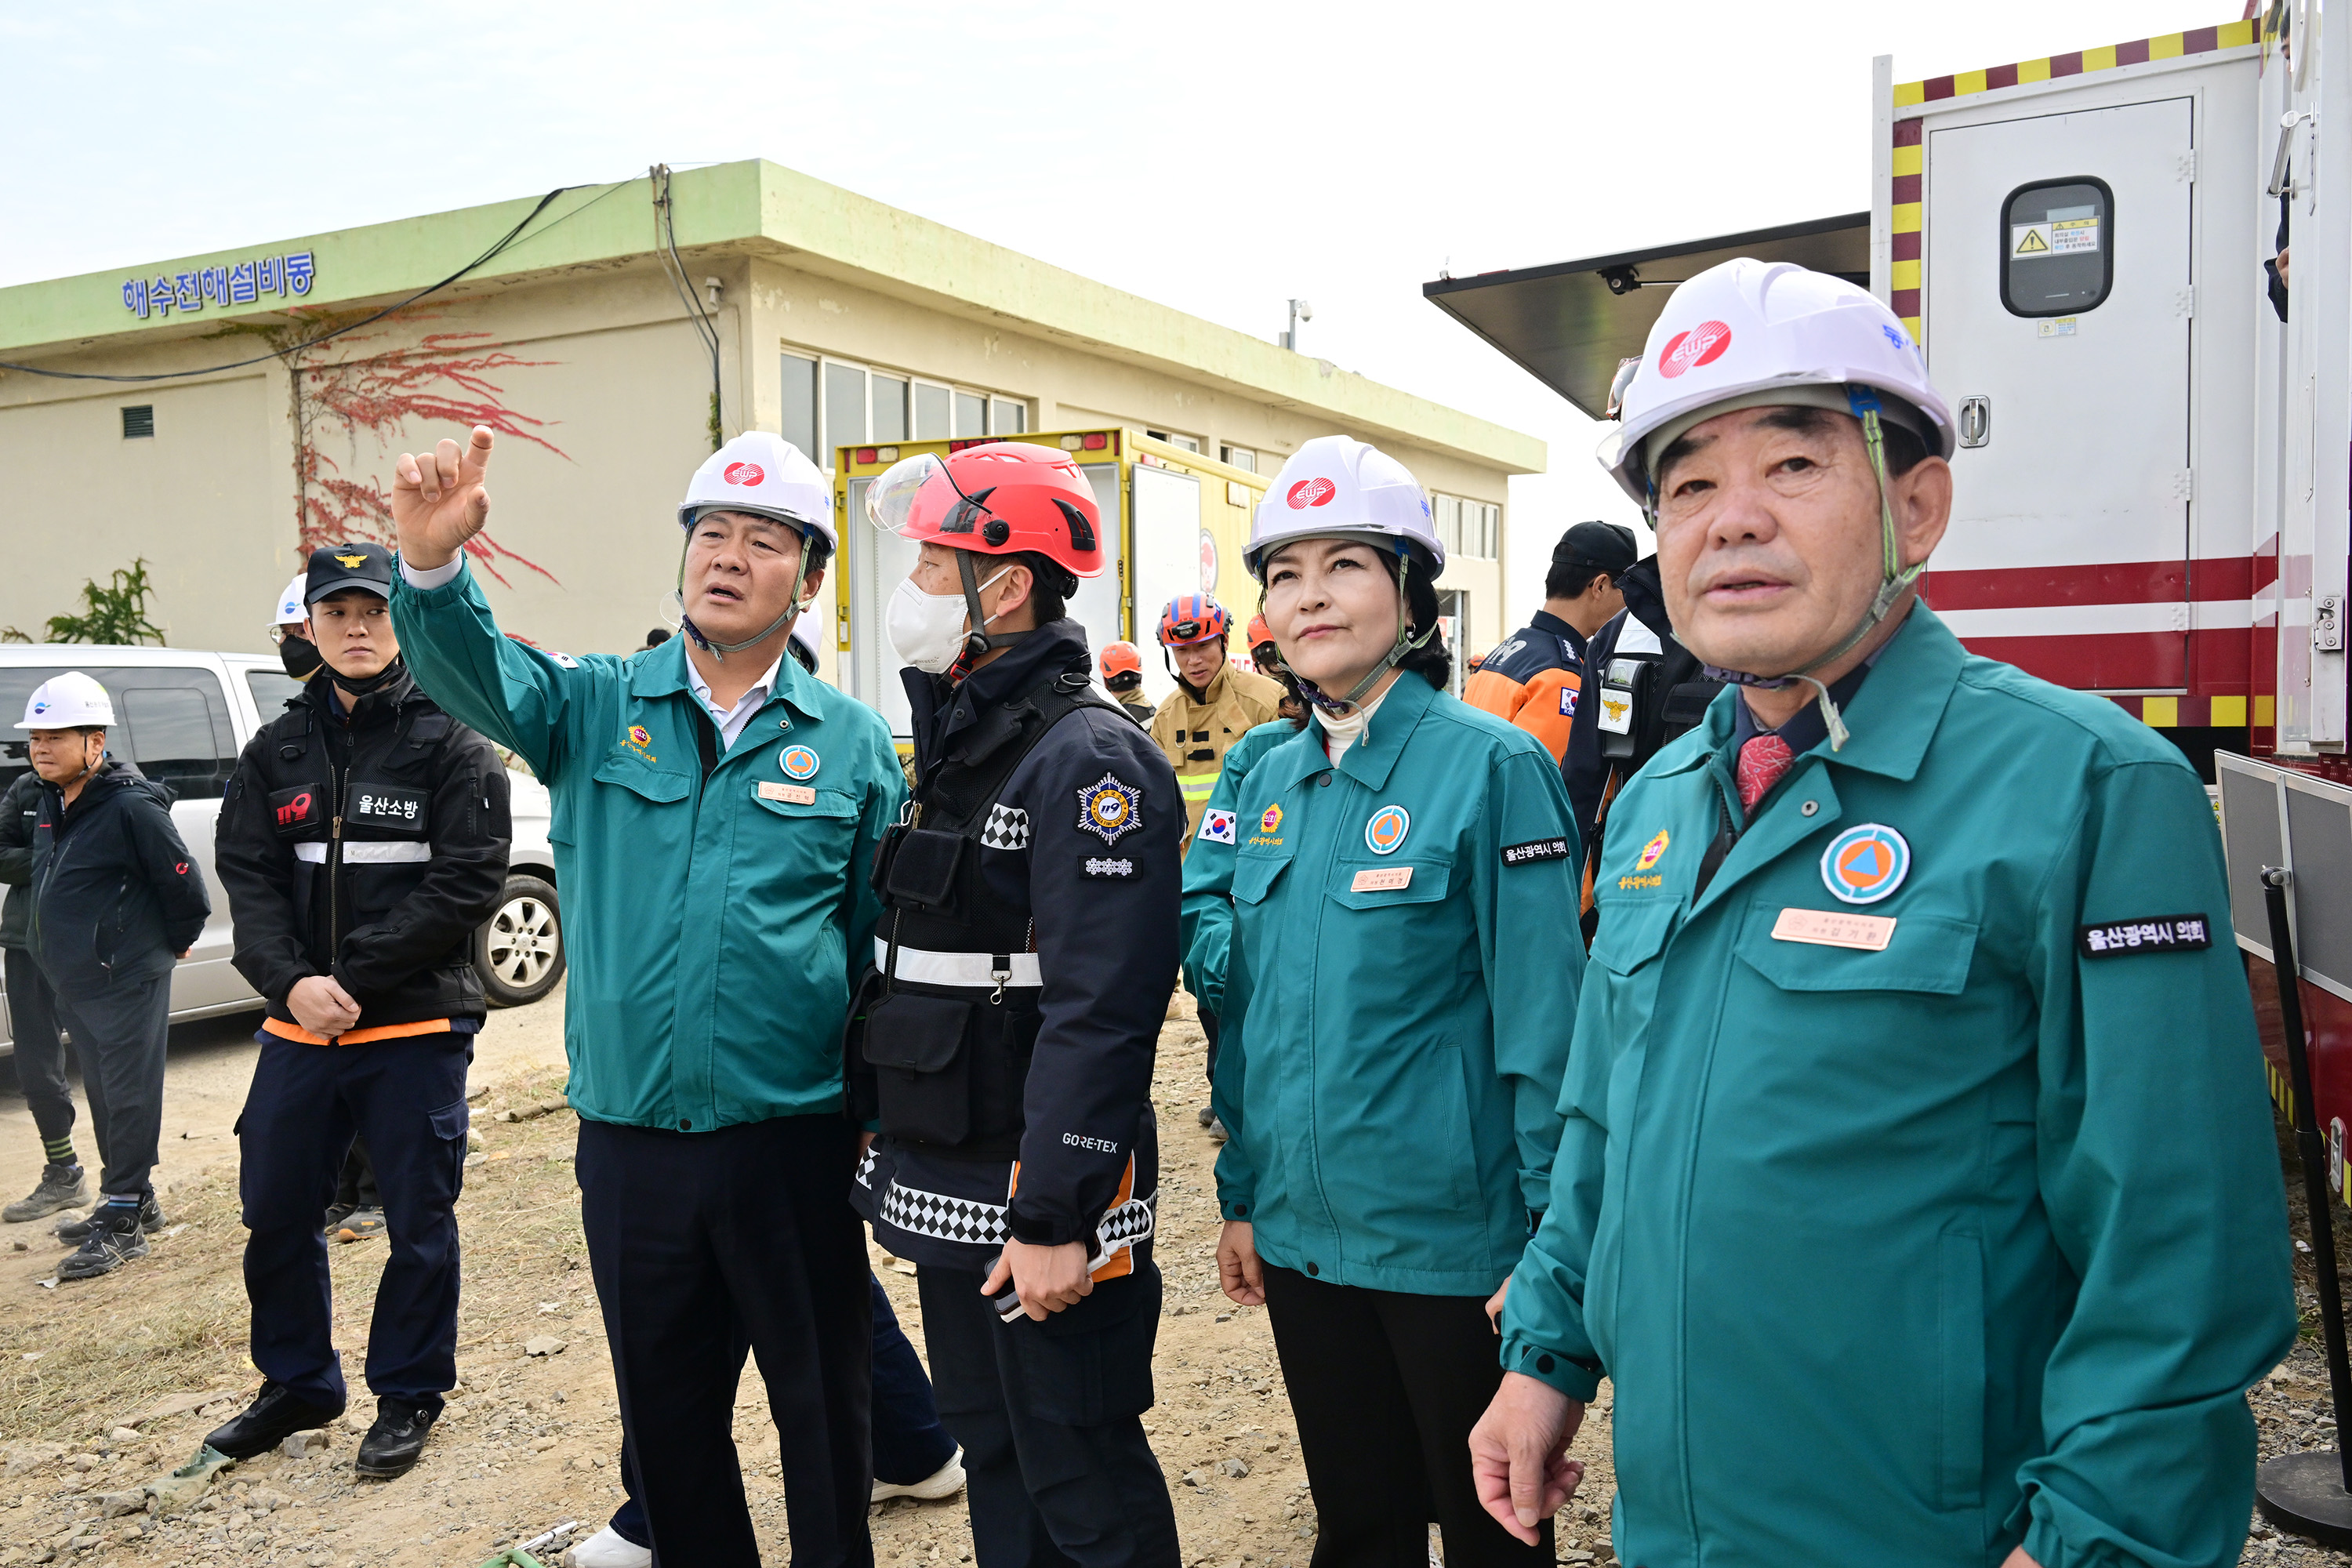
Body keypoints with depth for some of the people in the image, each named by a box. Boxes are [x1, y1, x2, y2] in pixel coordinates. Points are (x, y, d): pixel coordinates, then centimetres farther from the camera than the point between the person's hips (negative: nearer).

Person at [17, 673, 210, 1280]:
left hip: (127, 981, -9)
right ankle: (131, 1201, 30)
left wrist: (173, 943, -2)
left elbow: (184, 884, -16)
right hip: (74, 981, 9)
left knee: (128, 1098, -3)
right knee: (104, 1097, 17)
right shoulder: (50, 808, 9)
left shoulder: (131, 807, -18)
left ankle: (124, 1221, 3)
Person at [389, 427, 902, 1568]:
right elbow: (479, 677, -18)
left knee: (824, 1404, 12)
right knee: (664, 1410, 19)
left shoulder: (852, 741, 0)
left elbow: (889, 934, 3)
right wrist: (432, 565, -38)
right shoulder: (597, 704, 2)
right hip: (629, 1135, 2)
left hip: (792, 1139, -1)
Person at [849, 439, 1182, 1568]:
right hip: (947, 1194, 9)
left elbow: (1101, 1015, -24)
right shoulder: (958, 745, 12)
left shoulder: (1089, 761, -18)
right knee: (992, 1462, 22)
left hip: (1042, 1201, -9)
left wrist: (1054, 1218, -24)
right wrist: (892, 1144, 18)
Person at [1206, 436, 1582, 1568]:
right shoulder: (1273, 779, 5)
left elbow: (1541, 1021, -14)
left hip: (1451, 1235, -5)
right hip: (1301, 1230, 5)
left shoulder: (1491, 765, -13)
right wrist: (1240, 1195, 12)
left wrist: (1548, 1242, -14)